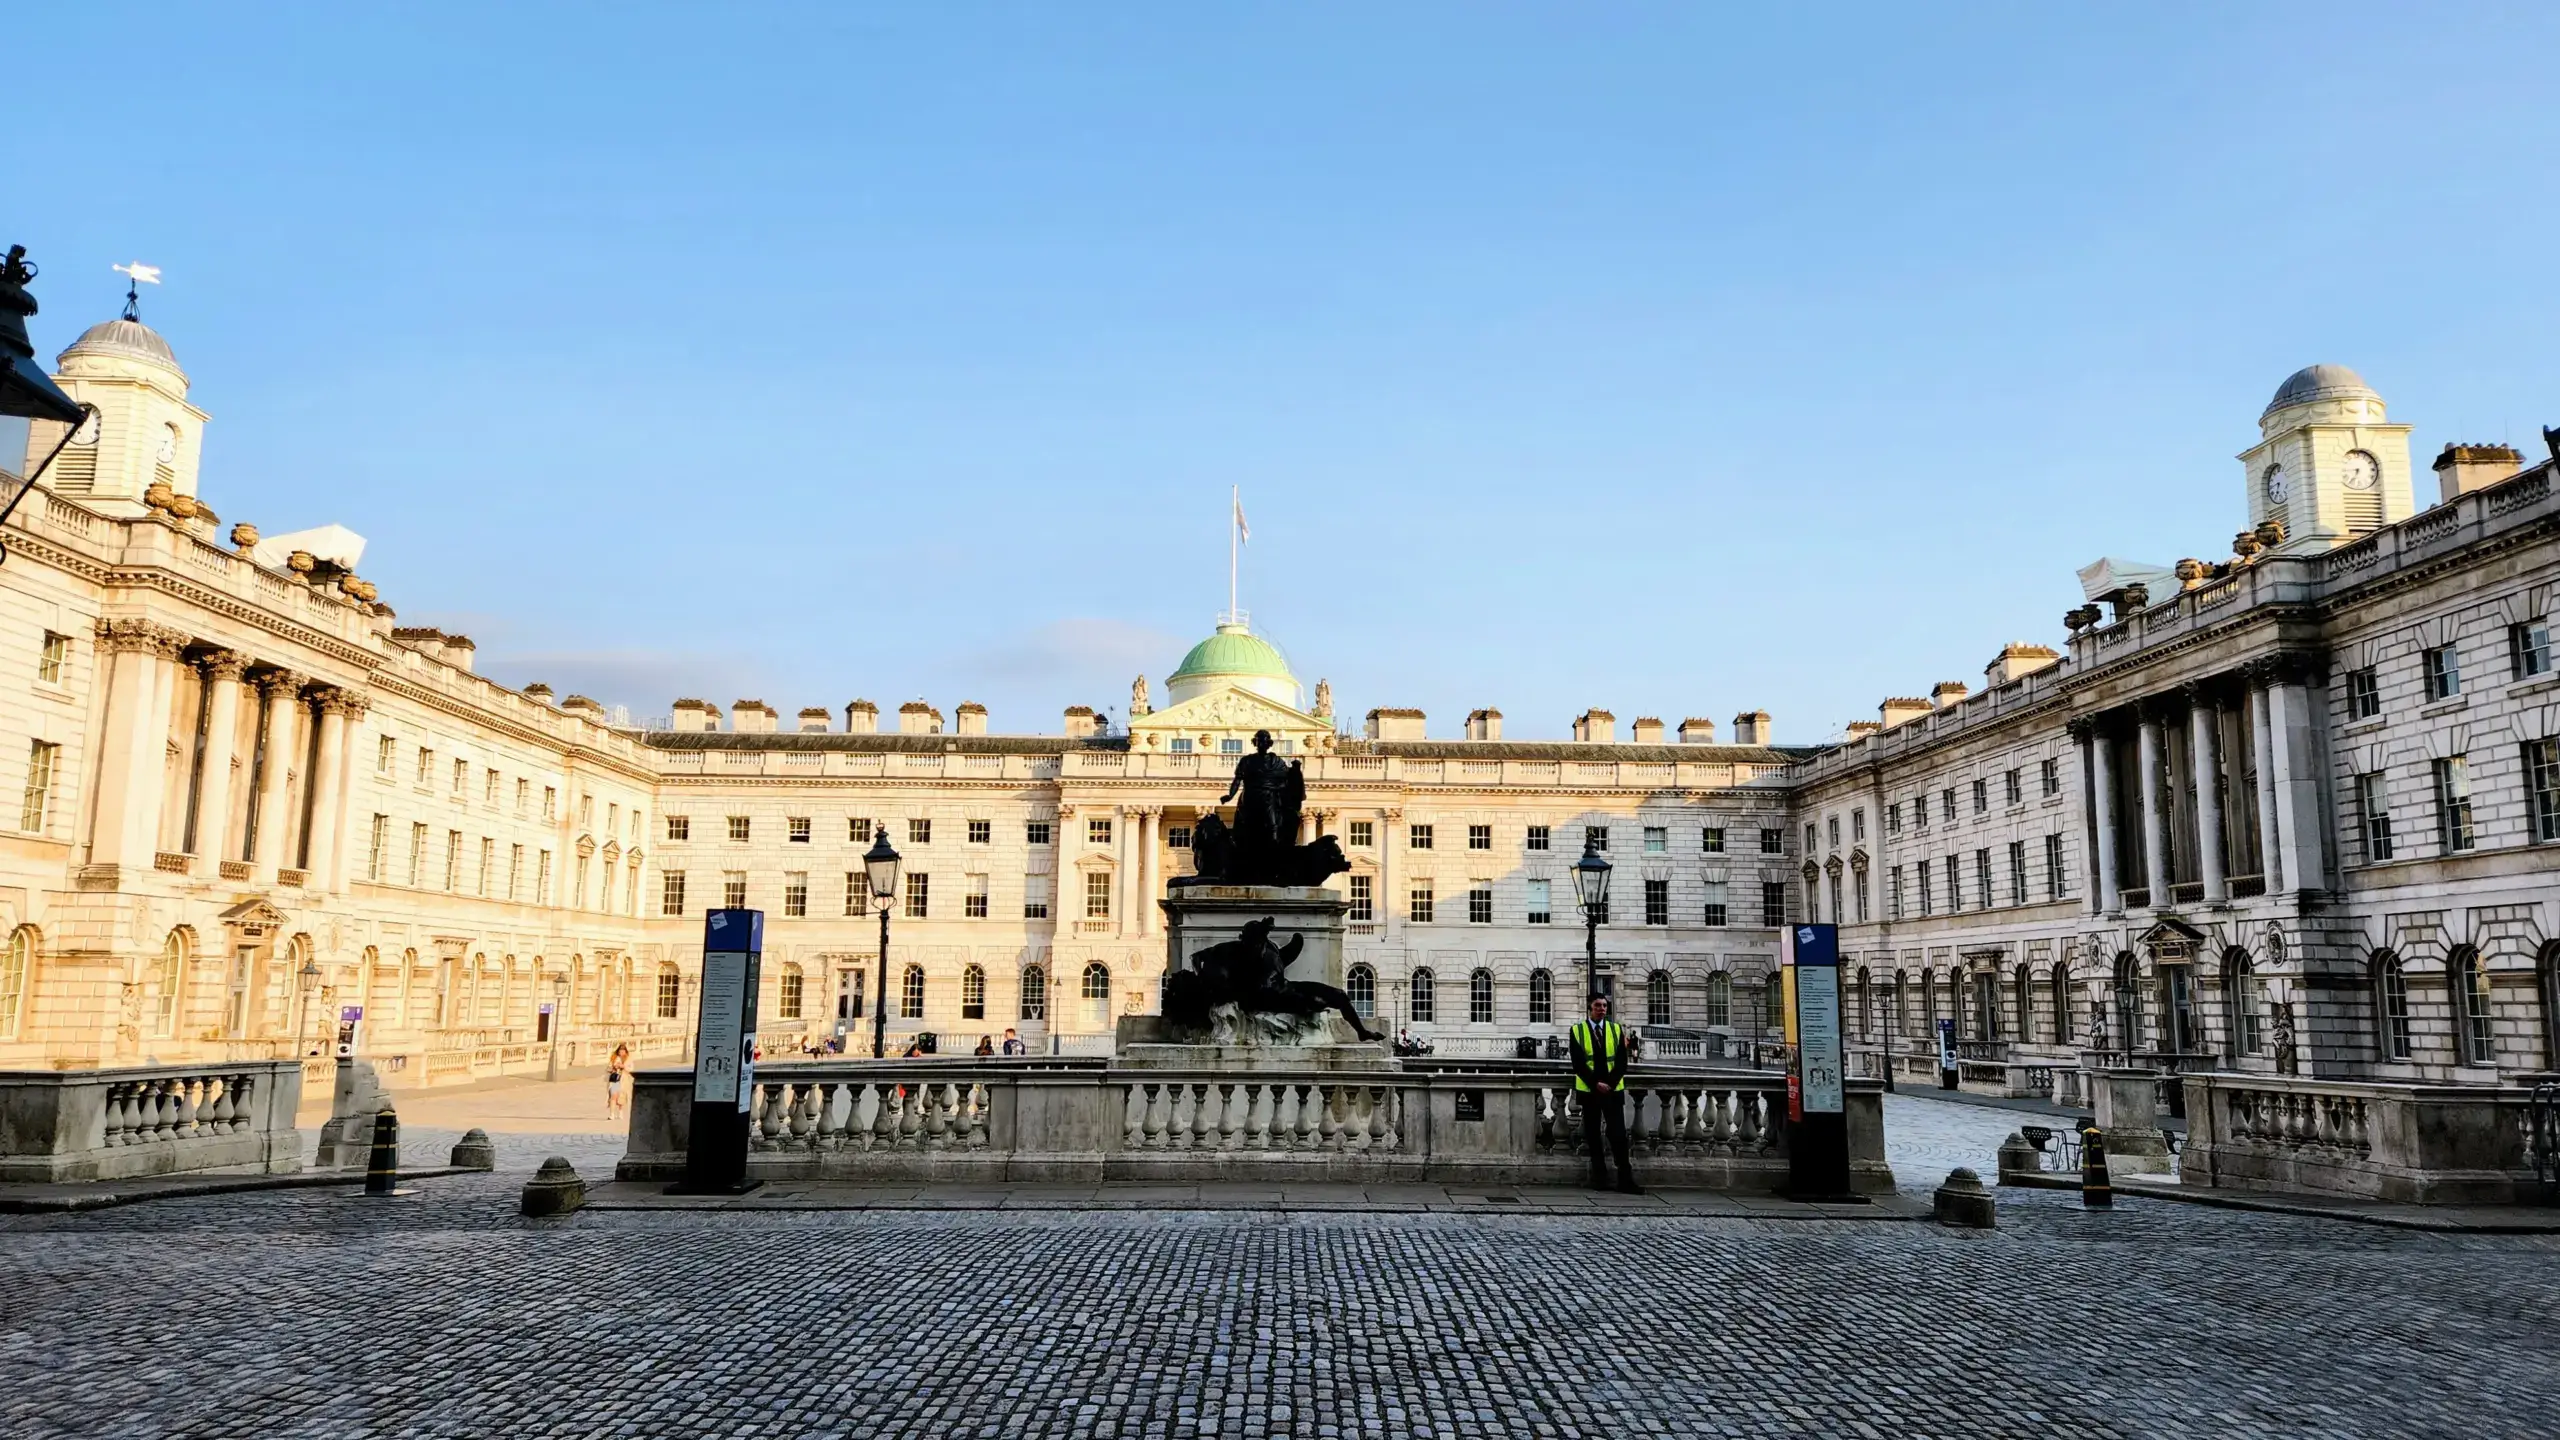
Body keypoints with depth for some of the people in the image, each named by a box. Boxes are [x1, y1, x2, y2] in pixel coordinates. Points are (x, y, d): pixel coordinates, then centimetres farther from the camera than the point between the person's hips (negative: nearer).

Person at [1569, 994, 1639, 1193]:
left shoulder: (1616, 1029, 7)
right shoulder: (1577, 1031, 2)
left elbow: (1622, 1062, 2)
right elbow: (1578, 1063, -5)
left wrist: (1610, 1084, -10)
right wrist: (1596, 1084, -13)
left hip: (1613, 1090, 0)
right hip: (1589, 1091, 0)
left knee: (1618, 1135, -5)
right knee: (1593, 1136, 4)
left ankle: (1625, 1181, -5)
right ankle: (1599, 1179, 11)